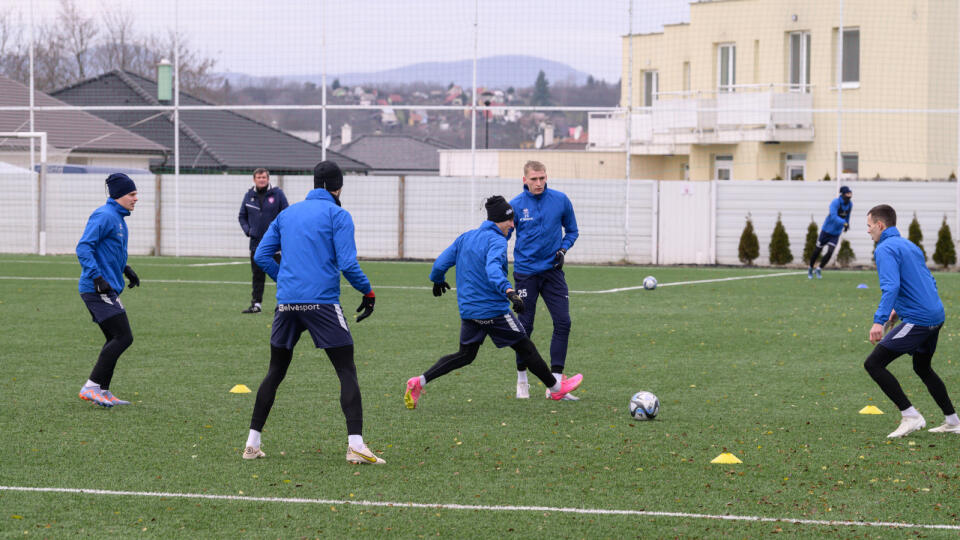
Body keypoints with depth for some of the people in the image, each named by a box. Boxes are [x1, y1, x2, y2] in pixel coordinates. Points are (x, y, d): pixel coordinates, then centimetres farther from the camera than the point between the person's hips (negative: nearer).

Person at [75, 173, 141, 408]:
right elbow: (84, 248, -20)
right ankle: (92, 387, -12)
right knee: (123, 338, -13)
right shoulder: (104, 216, -13)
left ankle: (103, 391, 16)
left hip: (107, 290, 11)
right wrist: (97, 277, -27)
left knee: (116, 340, 12)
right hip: (99, 289, -11)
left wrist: (126, 269, 25)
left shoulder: (118, 218, 19)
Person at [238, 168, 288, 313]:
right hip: (256, 242, 4)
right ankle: (256, 303, 11)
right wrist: (247, 230, 1)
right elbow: (242, 216, 17)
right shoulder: (249, 196, 8)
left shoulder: (277, 194, -2)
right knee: (257, 275, 7)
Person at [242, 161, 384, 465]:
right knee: (347, 372, -2)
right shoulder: (337, 215, -1)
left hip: (286, 303, 5)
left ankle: (252, 443, 16)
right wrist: (368, 292, 3)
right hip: (322, 302, -5)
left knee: (275, 373, 16)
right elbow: (348, 263, -10)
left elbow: (261, 256, 13)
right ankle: (355, 444, -14)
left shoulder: (287, 214, 15)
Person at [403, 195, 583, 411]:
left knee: (465, 355, 15)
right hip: (493, 310, -7)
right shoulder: (496, 241, -15)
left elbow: (440, 264, 11)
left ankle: (419, 382, 0)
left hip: (468, 310, 7)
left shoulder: (465, 237, 9)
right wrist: (509, 292, -46)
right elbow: (493, 270, -33)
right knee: (526, 348, 8)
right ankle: (556, 387, 20)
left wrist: (438, 280, 32)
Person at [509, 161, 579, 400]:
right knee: (525, 326, 1)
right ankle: (522, 379, 19)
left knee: (563, 322, -7)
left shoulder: (560, 200, -1)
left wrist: (563, 249, -5)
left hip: (553, 270, 2)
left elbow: (572, 230, 13)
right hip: (526, 271, -2)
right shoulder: (515, 205, -5)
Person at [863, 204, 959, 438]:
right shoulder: (910, 246, 19)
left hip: (917, 320, -10)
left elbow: (891, 286, -24)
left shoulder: (885, 248, -9)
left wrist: (879, 320, -31)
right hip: (936, 316, 10)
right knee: (922, 368, 28)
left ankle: (911, 416, -8)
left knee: (874, 363, -7)